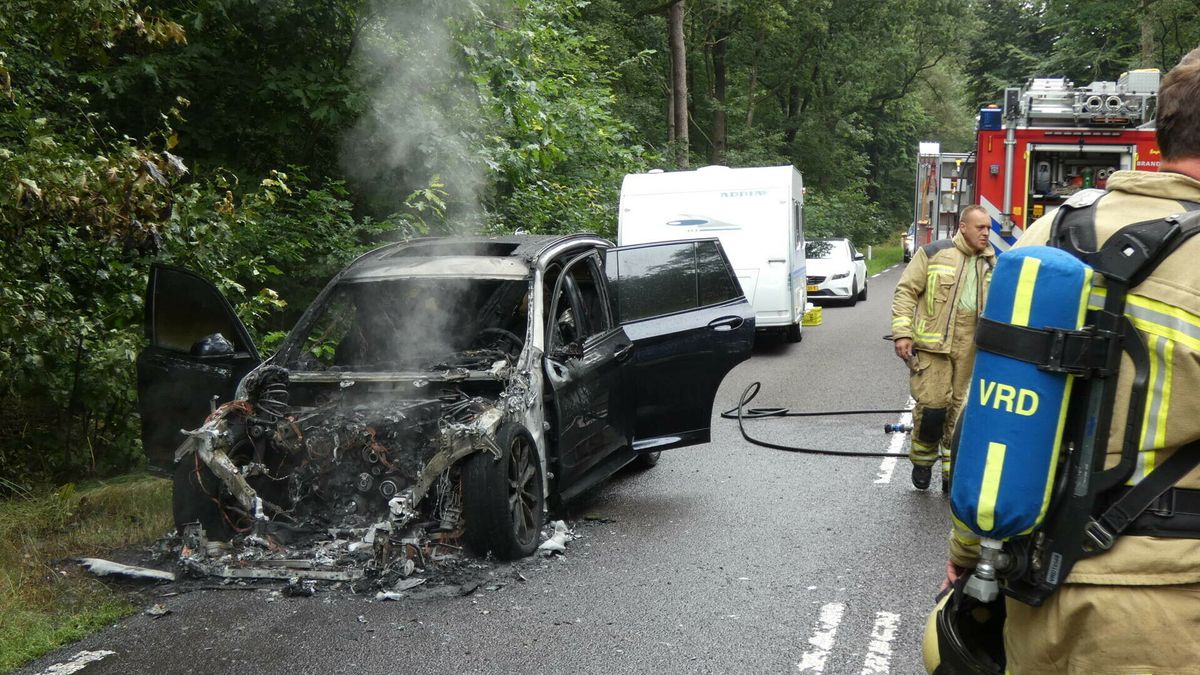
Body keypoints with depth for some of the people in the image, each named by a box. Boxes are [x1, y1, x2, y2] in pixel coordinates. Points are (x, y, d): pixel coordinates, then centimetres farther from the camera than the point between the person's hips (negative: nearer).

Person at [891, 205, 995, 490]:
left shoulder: (992, 263, 14)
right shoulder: (934, 253, -1)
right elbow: (906, 292, -2)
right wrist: (902, 333, -10)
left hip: (970, 349, 4)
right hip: (932, 343, -4)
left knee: (961, 410, 6)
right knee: (932, 405, -8)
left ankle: (953, 472, 17)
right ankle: (922, 459, 16)